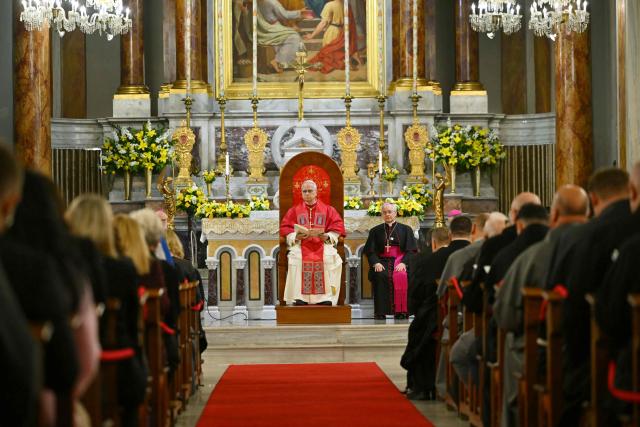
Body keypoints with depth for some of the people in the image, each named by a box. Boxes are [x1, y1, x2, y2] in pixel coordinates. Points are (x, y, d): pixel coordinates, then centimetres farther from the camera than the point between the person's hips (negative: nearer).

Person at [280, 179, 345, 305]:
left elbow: (337, 227, 7)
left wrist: (326, 236, -12)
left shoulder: (328, 210, 17)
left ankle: (326, 298, -30)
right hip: (300, 244, 0)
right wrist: (296, 236, -11)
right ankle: (299, 298, -33)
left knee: (330, 257, -33)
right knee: (296, 257, -34)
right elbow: (285, 229, 9)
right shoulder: (294, 210, 19)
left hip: (323, 243, 0)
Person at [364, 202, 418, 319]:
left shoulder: (406, 229, 14)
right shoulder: (375, 231, 18)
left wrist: (403, 263, -15)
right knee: (380, 276, -32)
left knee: (401, 276, -34)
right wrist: (376, 263, -12)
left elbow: (411, 250, 4)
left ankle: (401, 312, -31)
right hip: (382, 261, 1)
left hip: (400, 261, -1)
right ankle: (380, 313, -31)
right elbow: (369, 250, 8)